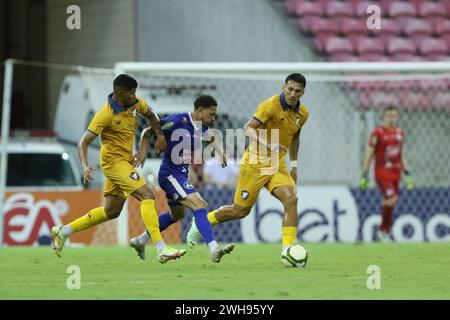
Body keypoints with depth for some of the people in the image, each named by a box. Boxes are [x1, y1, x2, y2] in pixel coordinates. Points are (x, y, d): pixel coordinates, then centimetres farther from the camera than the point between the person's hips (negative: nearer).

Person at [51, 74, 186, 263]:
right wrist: (85, 166, -34)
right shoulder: (106, 114, -20)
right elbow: (83, 143, -19)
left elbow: (150, 115, 22)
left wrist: (160, 136, 8)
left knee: (111, 212, 15)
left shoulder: (135, 103, 0)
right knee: (147, 196, -20)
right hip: (113, 161, -9)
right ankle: (161, 250, -25)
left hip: (125, 161, 9)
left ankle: (63, 232, 25)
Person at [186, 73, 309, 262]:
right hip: (255, 163, -5)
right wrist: (267, 144, -43)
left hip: (277, 165, 6)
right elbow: (248, 129, -28)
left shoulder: (302, 113, 3)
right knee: (241, 210, 3)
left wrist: (294, 165, 20)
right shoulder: (271, 105, -19)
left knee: (291, 200, -18)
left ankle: (288, 249, -19)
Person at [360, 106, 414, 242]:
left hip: (395, 173, 6)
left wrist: (407, 174, 17)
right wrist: (364, 175, -10)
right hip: (382, 173, -6)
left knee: (389, 204, 4)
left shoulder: (400, 133, 13)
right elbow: (368, 155, -5)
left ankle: (385, 232, 14)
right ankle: (383, 229, -4)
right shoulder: (378, 133, -6)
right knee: (391, 199, -20)